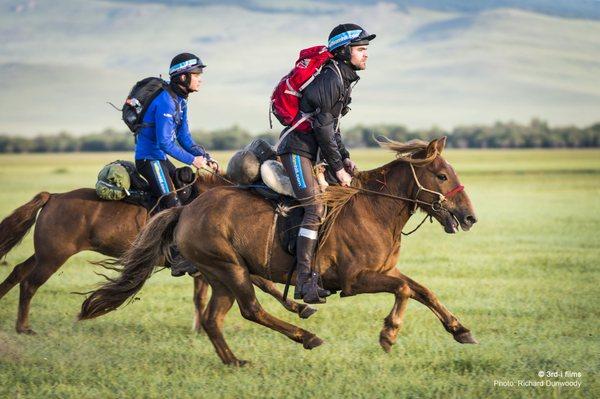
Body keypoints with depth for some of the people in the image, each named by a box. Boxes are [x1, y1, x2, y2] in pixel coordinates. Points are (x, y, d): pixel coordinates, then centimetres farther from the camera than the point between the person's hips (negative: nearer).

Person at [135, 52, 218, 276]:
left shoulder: (180, 101, 11)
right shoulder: (165, 102, -21)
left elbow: (184, 137, 14)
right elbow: (165, 142, -25)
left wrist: (206, 158, 2)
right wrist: (192, 160, -19)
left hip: (161, 158, 11)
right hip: (150, 158, -11)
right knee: (172, 203, -16)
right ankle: (178, 259, -19)